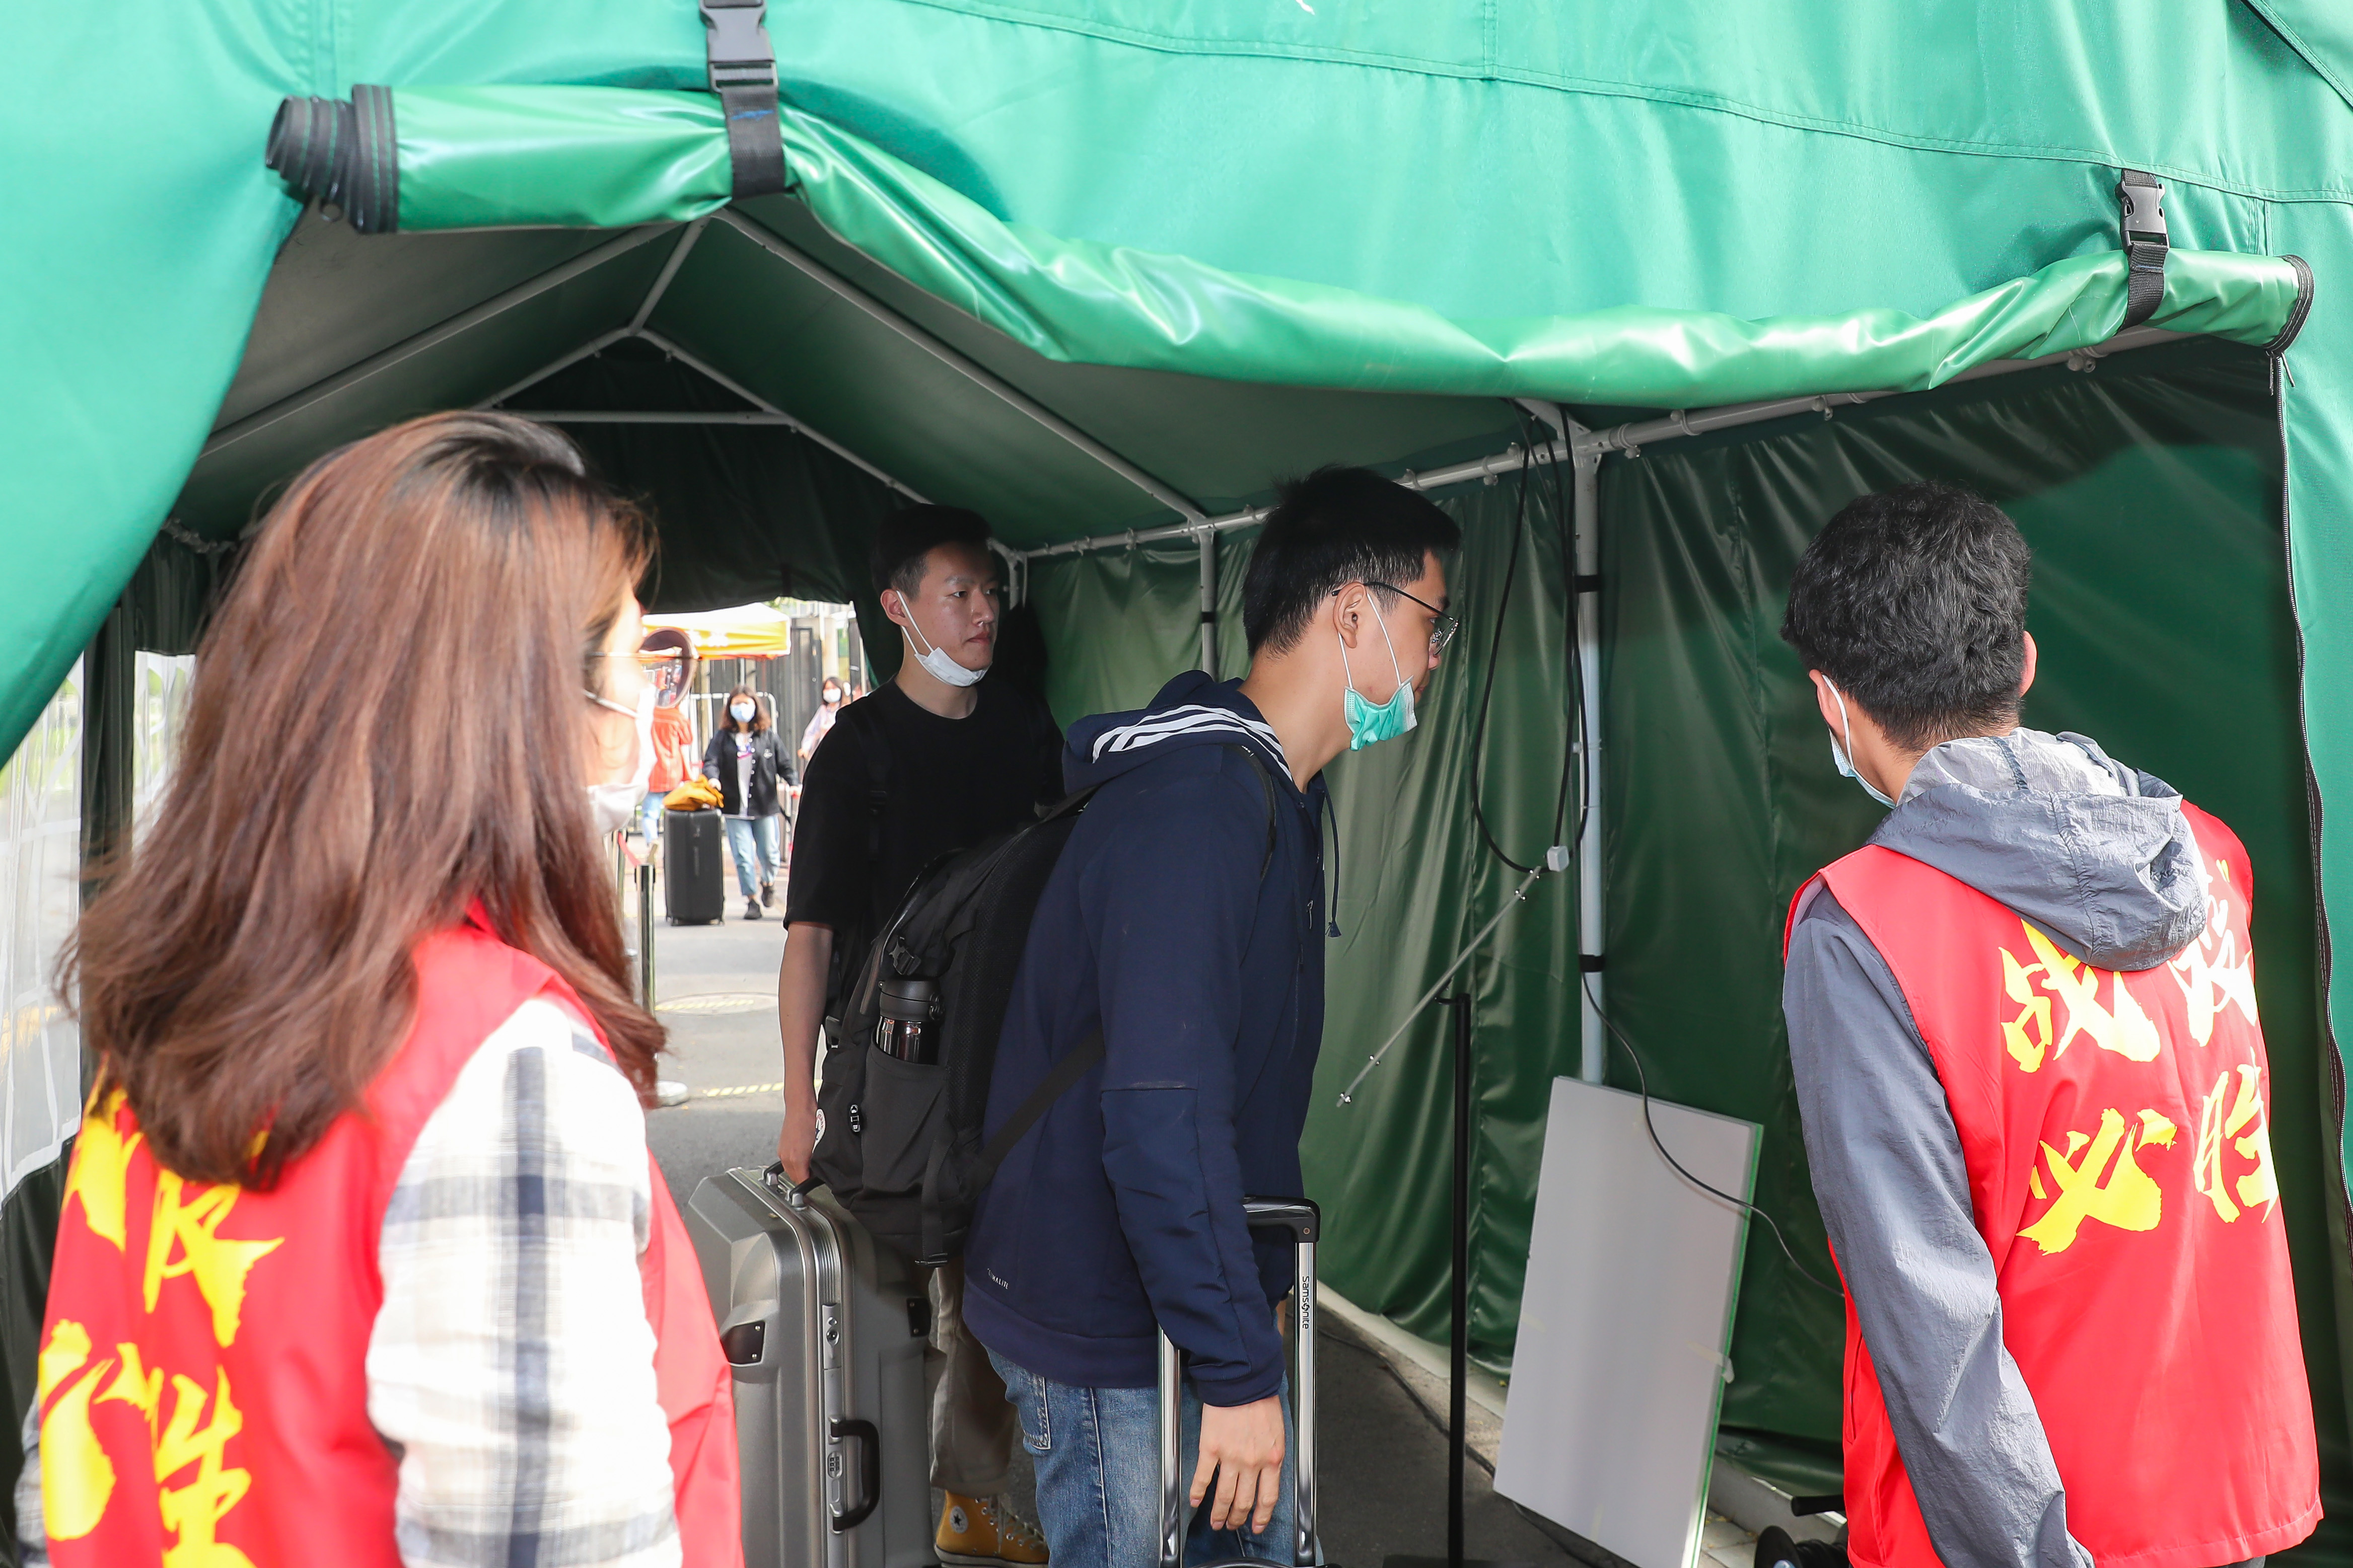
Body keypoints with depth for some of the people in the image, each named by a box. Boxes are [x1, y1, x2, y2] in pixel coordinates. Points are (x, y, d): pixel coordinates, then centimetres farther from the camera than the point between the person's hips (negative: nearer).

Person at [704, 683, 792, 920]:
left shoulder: (768, 735, 5)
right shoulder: (722, 738, 5)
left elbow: (783, 763, 7)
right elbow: (711, 762, -5)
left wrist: (794, 782, -9)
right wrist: (713, 778, -26)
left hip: (765, 805, 0)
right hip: (736, 808, 0)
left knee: (768, 852, 5)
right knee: (743, 857, -3)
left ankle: (768, 883, 35)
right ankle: (752, 899, 9)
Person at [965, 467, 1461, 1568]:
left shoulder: (1271, 793, 11)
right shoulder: (1196, 806, -24)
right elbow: (1162, 1117, -30)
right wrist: (1238, 1371, -25)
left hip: (1193, 1308, 10)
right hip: (1109, 1342, -10)